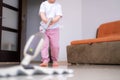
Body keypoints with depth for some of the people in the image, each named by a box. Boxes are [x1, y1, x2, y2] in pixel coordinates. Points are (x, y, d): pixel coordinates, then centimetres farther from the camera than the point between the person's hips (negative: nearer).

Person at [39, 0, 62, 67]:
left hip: (54, 29, 0)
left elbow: (58, 16, -10)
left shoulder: (58, 6, 4)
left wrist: (53, 21, -33)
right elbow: (42, 14, -10)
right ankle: (45, 61, -10)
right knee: (44, 44, -11)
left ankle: (55, 60, 16)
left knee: (55, 45, -2)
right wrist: (46, 20, -32)